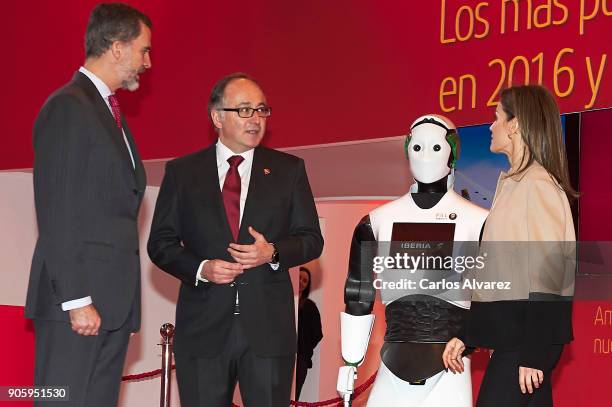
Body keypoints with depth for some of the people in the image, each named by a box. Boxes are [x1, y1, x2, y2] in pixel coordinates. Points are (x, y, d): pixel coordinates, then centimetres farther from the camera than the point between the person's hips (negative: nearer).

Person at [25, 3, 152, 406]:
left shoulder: (110, 111, 21)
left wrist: (124, 300, 14)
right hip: (78, 300, -9)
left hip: (113, 299, 9)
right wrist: (76, 300, -18)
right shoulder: (67, 108, -9)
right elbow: (57, 216, -14)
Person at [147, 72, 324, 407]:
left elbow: (312, 239, 8)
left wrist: (273, 253, -12)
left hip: (269, 326, 0)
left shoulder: (289, 170, 8)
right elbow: (160, 243, 6)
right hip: (203, 327, 0)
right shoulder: (182, 172, 7)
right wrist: (200, 268, -12)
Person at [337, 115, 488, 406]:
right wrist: (349, 364, 12)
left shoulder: (476, 222, 0)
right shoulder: (381, 220, 8)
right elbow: (358, 295, 13)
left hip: (449, 370, -2)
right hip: (394, 369, 2)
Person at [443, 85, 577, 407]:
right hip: (509, 334, 9)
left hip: (528, 335, -9)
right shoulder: (511, 184, 16)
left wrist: (533, 354, -18)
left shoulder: (539, 184, -11)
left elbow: (547, 274, -16)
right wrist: (465, 335, 16)